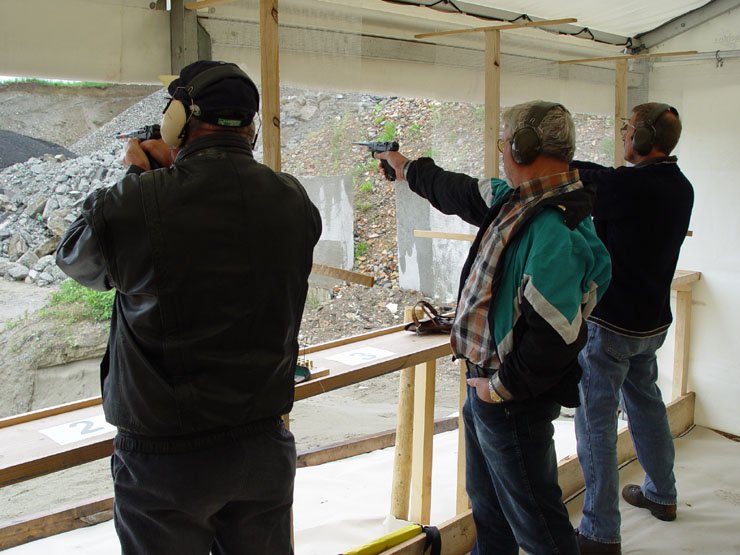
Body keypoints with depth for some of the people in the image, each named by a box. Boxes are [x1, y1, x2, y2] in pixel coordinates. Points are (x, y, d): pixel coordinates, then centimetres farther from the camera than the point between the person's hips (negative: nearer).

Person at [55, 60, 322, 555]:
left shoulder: (132, 204, -17)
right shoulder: (293, 201, -7)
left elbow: (75, 259, 4)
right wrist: (175, 171, 13)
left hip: (164, 455, -3)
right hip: (265, 444, 3)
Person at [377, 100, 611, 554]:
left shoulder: (556, 232, -29)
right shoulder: (515, 200, 1)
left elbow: (553, 338, -32)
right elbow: (457, 192, 21)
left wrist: (502, 387, -19)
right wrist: (406, 167, 35)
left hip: (516, 402, -10)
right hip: (485, 381, 10)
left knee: (535, 519, 5)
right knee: (488, 506, 27)